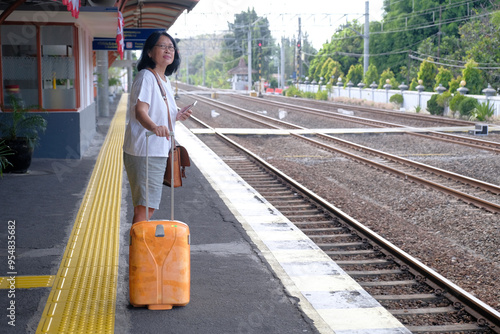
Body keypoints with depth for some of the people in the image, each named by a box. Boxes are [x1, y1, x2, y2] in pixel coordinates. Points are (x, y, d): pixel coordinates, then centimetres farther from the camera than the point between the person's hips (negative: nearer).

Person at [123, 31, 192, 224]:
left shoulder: (165, 81, 14)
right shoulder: (146, 76, -14)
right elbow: (140, 111, -30)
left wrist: (176, 117, 9)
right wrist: (154, 127, -49)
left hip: (158, 151, 9)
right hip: (143, 152, -9)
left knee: (149, 206, 17)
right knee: (144, 206, -10)